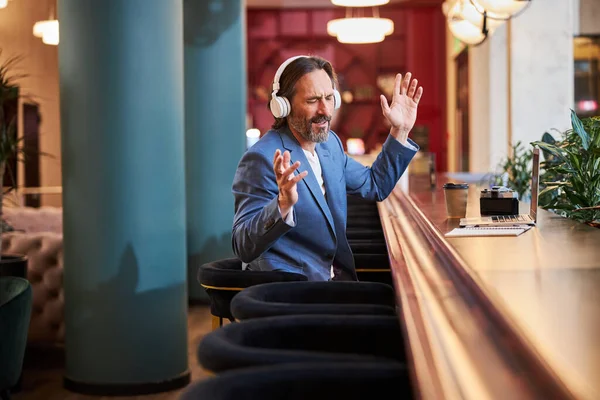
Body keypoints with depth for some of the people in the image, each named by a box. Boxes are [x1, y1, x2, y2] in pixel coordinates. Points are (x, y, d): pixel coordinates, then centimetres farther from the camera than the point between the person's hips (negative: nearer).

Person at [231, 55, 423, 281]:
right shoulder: (262, 160, -17)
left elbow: (375, 186, 24)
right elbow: (243, 247, -22)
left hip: (337, 278, 8)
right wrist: (283, 204, -38)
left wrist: (400, 131, 13)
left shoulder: (330, 143, 8)